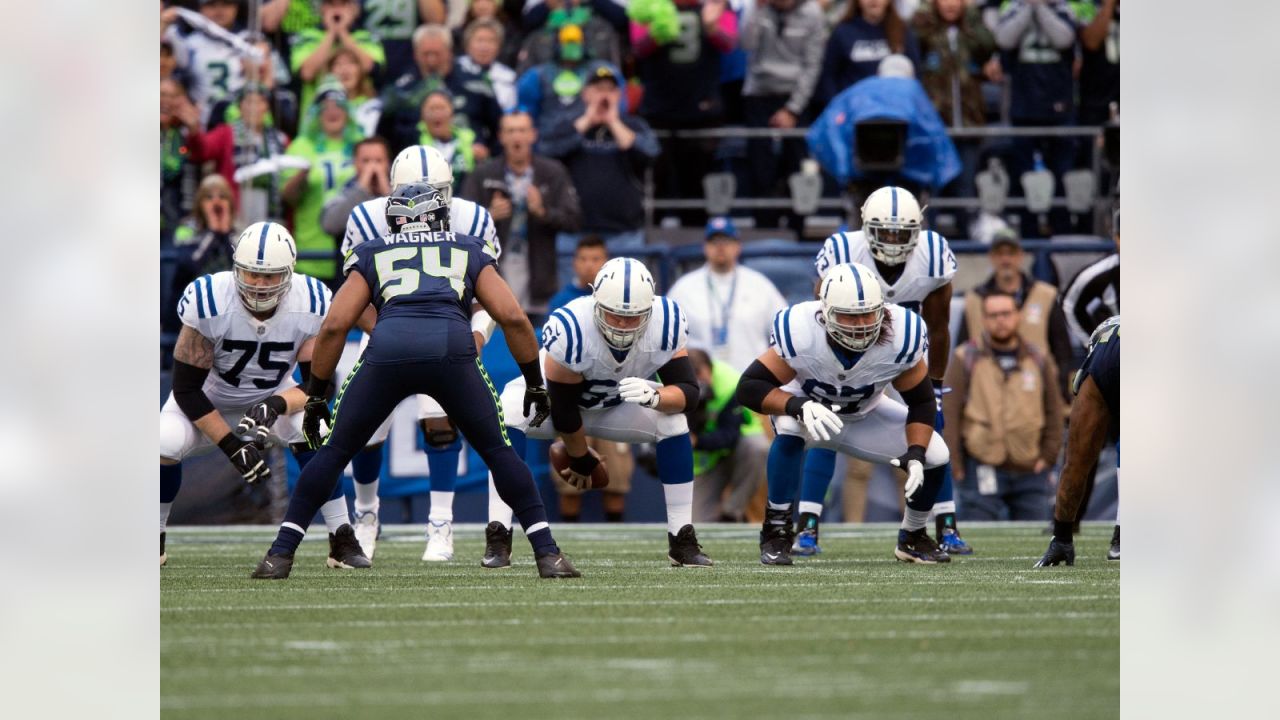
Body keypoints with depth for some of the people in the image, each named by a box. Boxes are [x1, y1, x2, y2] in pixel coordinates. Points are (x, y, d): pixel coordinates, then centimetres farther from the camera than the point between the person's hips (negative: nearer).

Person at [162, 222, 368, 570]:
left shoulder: (312, 304, -25)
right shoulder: (208, 303, -31)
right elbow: (186, 389, -24)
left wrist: (277, 405, -40)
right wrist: (232, 446, -28)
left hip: (273, 399, 1)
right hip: (209, 401, -1)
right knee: (165, 444, -28)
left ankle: (342, 541, -16)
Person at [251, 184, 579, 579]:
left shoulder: (372, 256, 29)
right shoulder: (470, 252, 29)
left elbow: (334, 326, 18)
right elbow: (513, 318, 18)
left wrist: (316, 396, 24)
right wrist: (536, 383, 26)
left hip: (388, 351, 0)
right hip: (452, 348, 0)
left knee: (335, 451, 16)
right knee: (498, 451, 17)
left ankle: (280, 555, 14)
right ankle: (547, 554, 11)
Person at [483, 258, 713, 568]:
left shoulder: (666, 325, -29)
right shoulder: (570, 331, -40)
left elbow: (688, 391, -24)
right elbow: (563, 410, -26)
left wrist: (653, 396, -46)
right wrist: (581, 460, -12)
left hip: (614, 404, 3)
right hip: (552, 394, -3)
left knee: (673, 422, -21)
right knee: (510, 412, -34)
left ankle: (682, 541, -9)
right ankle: (498, 540, -30)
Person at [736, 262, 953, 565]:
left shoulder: (901, 337, -29)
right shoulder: (802, 333, -36)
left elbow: (921, 402, -14)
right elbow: (749, 387, -32)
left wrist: (916, 454, -29)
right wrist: (798, 406, -50)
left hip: (866, 415, 3)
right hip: (807, 403, -3)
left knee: (935, 457, -12)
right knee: (789, 429, -38)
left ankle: (913, 537, 16)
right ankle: (776, 531, -23)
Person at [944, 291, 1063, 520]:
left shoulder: (1039, 359, 9)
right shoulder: (966, 359, 0)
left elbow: (1054, 410, 13)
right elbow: (949, 414, -3)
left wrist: (1049, 455, 3)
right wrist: (953, 465, -8)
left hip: (1030, 472, 3)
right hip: (982, 472, -3)